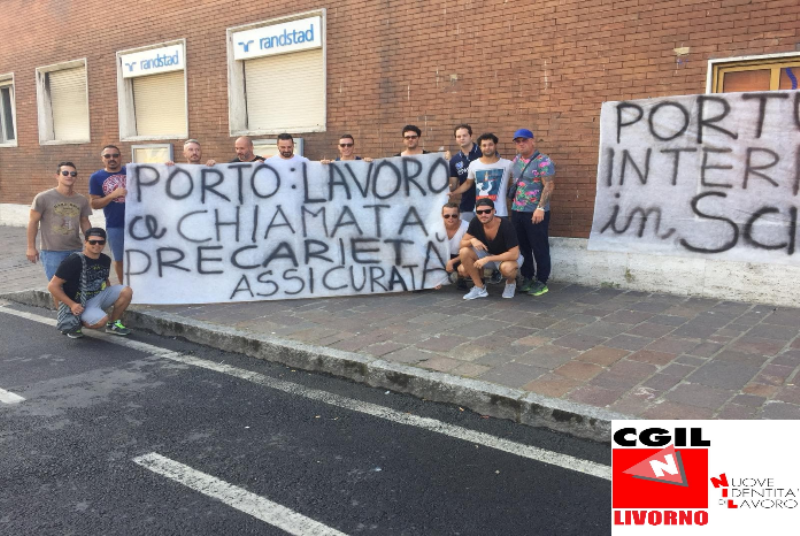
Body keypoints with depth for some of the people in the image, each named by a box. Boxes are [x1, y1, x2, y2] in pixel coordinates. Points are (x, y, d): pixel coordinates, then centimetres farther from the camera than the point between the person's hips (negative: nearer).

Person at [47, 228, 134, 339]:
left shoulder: (105, 260, 2)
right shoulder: (74, 261, -18)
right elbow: (52, 286, -15)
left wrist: (112, 296, 6)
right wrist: (72, 304, -21)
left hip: (99, 296, 7)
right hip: (80, 304, -7)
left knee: (126, 291, -14)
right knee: (101, 320, -32)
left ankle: (113, 324, 6)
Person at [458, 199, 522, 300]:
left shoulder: (506, 226, -29)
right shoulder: (475, 223, -16)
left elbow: (514, 254, -32)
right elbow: (462, 243, -9)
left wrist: (487, 259, -34)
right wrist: (472, 240, -34)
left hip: (507, 257, -5)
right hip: (487, 254, 5)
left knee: (506, 267, -41)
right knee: (464, 252, -22)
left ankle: (511, 283, -1)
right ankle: (480, 288, -7)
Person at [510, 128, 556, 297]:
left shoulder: (543, 161, -12)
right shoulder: (516, 160, 11)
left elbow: (549, 186, -17)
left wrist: (540, 208, -23)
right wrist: (512, 202, 14)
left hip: (536, 212, -7)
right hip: (517, 211, 7)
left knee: (539, 248, 1)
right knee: (522, 247, 13)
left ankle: (541, 281, 10)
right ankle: (527, 278, 24)